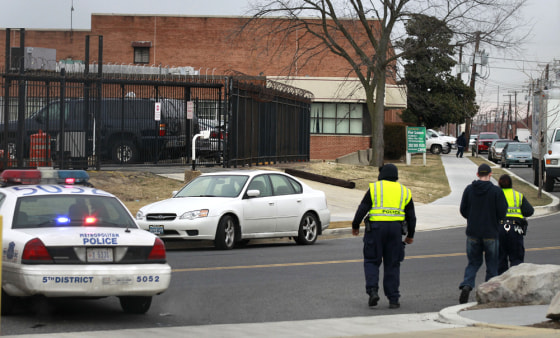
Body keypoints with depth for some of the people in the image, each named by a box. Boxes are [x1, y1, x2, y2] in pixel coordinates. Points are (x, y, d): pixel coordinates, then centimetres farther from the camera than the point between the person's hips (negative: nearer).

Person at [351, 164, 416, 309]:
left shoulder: (374, 188, 2)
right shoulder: (404, 191, 12)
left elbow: (362, 209, -2)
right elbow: (411, 217, 14)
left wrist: (355, 226, 12)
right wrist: (410, 235, 25)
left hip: (376, 227, -2)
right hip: (395, 229, 2)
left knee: (372, 261, 8)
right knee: (392, 265, 8)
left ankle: (372, 291, -11)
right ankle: (393, 299, 5)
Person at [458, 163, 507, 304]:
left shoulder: (469, 189, -1)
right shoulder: (496, 191, -10)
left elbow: (463, 210, 2)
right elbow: (502, 213, -12)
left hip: (473, 233, 2)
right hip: (490, 234, -2)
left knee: (473, 262, 12)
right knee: (492, 265, 9)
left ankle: (466, 285, -12)